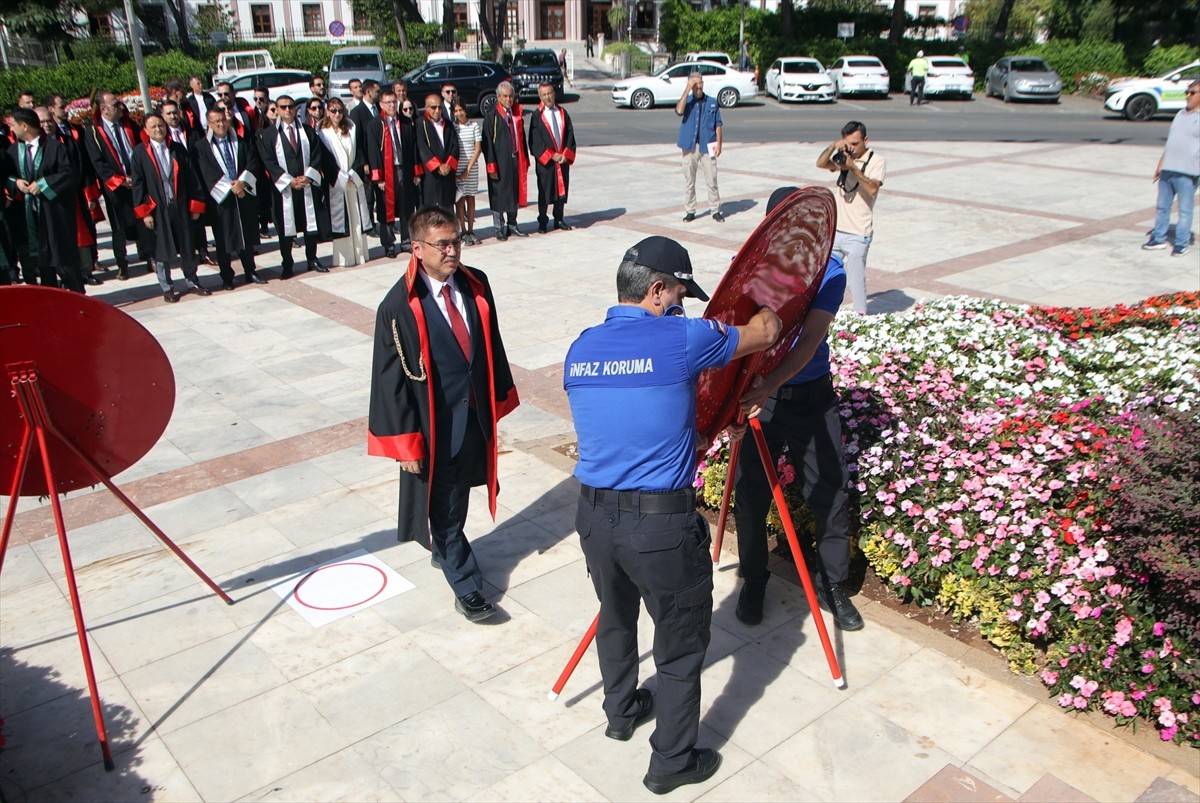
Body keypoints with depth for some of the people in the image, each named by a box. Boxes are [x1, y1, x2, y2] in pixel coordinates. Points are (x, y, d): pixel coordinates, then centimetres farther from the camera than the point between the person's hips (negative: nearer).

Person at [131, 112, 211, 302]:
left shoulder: (178, 149, 6)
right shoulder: (140, 152, -1)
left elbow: (191, 178, 7)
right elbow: (138, 184, -3)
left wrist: (196, 205, 2)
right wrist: (144, 212, -8)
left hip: (181, 206, 2)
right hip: (157, 209, -2)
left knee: (187, 246, 10)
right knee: (161, 250, 5)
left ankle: (192, 282, 24)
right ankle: (167, 288, 16)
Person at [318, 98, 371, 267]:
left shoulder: (351, 130, 12)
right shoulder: (324, 133, 0)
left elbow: (359, 153, 8)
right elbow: (326, 159, -5)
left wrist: (353, 174, -5)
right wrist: (342, 177, -11)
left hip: (354, 181, 4)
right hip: (336, 183, -4)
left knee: (357, 217, 4)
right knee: (340, 218, -3)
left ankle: (360, 253, 10)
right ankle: (344, 257, -1)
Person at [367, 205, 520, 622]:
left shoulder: (475, 285, -2)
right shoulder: (399, 307, -18)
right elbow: (391, 380, -14)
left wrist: (500, 399, 11)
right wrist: (406, 442, -13)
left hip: (475, 414, 5)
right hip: (434, 426, -5)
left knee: (458, 496, 22)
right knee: (443, 505, 8)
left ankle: (445, 549, 49)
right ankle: (466, 586, 22)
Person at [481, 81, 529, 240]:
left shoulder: (517, 114, 9)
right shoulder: (491, 117, -8)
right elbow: (487, 143, -10)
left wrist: (525, 160, 10)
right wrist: (491, 166, -15)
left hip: (516, 160, 6)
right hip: (500, 163, -5)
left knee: (515, 193, 12)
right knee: (499, 195, 2)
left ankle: (512, 225, 25)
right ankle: (499, 228, 11)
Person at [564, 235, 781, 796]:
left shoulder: (580, 349, 4)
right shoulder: (680, 339, -13)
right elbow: (764, 334, 2)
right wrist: (769, 311, 25)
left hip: (594, 515, 6)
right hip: (662, 524, -6)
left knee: (615, 617, 28)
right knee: (681, 643, 14)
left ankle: (622, 711, 51)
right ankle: (673, 761, 28)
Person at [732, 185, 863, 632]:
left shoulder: (828, 271, -10)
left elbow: (810, 339, -22)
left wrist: (770, 386, -37)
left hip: (812, 398, 0)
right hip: (756, 395, 0)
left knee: (831, 492, 6)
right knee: (750, 494, 7)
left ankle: (832, 585, 26)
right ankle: (753, 582, 29)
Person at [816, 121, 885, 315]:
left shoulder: (877, 161, -5)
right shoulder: (843, 156, 12)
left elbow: (872, 188, -20)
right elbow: (820, 163, -3)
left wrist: (853, 167, -27)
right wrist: (833, 147, -18)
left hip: (858, 235, -5)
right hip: (835, 230, 6)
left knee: (856, 279, -5)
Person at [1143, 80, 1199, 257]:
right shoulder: (1181, 114, 17)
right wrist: (1161, 164, 19)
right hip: (1168, 170, 7)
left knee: (1185, 210, 1)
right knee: (1162, 206, 12)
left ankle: (1181, 244, 7)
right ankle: (1158, 239, 23)